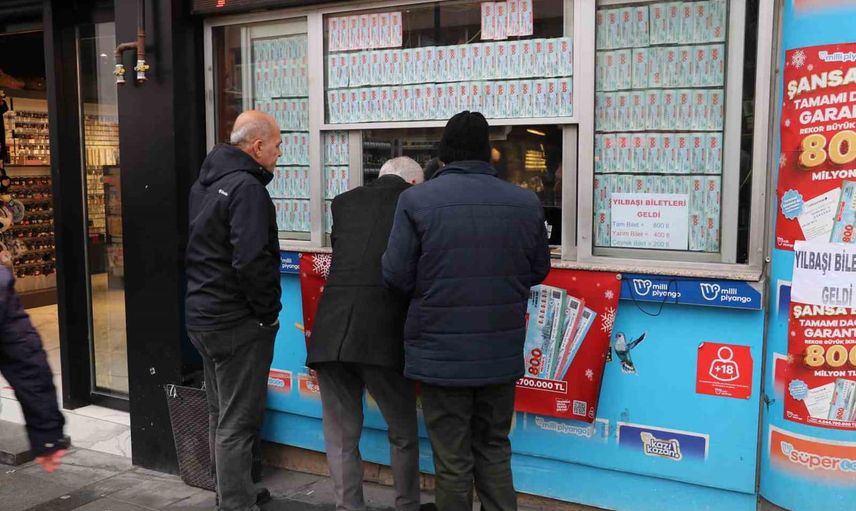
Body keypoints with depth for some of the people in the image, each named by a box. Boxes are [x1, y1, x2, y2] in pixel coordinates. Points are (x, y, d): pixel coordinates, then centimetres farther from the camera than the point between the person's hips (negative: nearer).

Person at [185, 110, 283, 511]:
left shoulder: (203, 184, 12)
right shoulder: (246, 187, -18)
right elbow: (251, 262, -26)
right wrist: (269, 313, -13)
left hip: (202, 316, 10)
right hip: (239, 324, -10)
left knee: (220, 414, 20)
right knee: (238, 423, -2)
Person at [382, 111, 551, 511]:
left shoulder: (416, 200, -12)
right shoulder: (526, 203, -2)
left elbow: (396, 276, -11)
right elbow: (538, 271, 7)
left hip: (441, 353, -3)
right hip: (501, 353, 3)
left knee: (453, 461, 9)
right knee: (494, 449, 20)